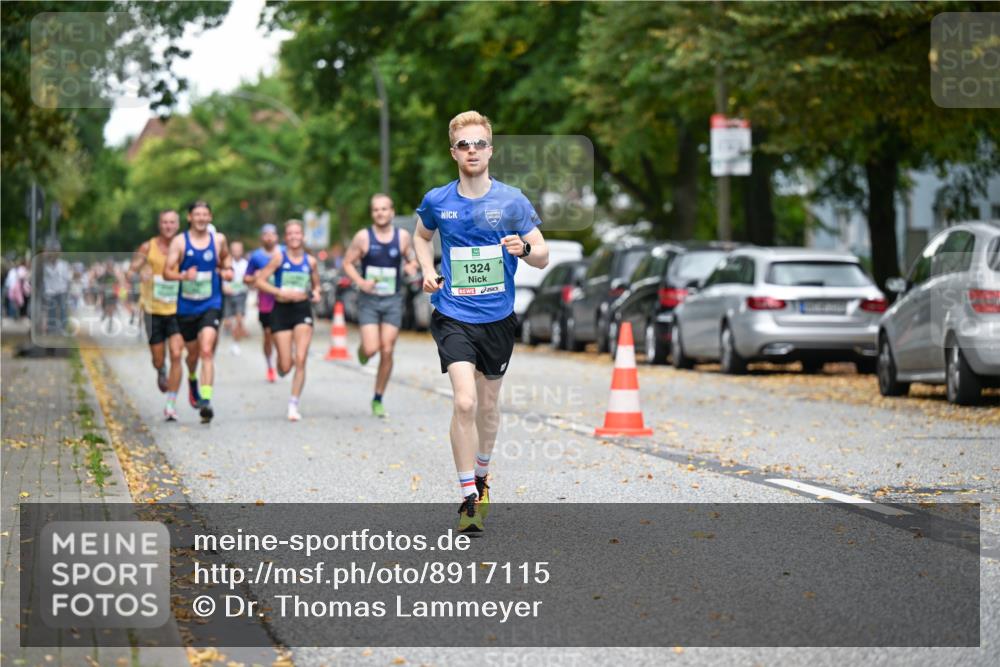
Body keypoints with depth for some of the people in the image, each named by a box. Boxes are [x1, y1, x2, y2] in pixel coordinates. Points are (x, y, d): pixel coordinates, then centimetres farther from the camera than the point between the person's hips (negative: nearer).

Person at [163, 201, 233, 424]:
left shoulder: (218, 239, 3)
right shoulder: (180, 242, -4)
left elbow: (225, 256, 25)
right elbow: (167, 272, -7)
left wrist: (228, 270, 4)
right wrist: (183, 275, -27)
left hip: (211, 305, -1)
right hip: (186, 307, 1)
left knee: (207, 351, -18)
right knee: (193, 353, 15)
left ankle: (205, 401, -24)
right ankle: (193, 380, 50)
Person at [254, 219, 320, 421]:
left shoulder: (310, 261, 5)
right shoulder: (279, 256, -4)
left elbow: (316, 285, 20)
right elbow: (260, 281, -8)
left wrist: (316, 293, -3)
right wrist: (282, 292, -19)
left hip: (303, 310, 2)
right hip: (281, 310, -2)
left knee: (300, 360, -11)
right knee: (285, 366, -1)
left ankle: (294, 404, -2)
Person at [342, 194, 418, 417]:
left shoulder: (402, 236, 2)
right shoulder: (363, 237, -5)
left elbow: (412, 259, 14)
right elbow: (348, 263, 2)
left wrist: (412, 266, -10)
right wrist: (360, 282, -15)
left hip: (392, 301, 2)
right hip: (369, 300, -2)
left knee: (387, 352, -2)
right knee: (371, 349, -14)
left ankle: (378, 399, 11)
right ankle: (362, 348, 26)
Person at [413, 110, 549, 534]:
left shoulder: (512, 201, -4)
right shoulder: (436, 202, -1)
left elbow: (543, 257, 0)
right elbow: (421, 236, 22)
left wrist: (523, 249, -23)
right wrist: (428, 271, 4)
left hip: (498, 318, 2)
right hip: (453, 317, -1)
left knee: (488, 404, 15)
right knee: (465, 402, -18)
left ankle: (481, 475, 40)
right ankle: (468, 498, -12)